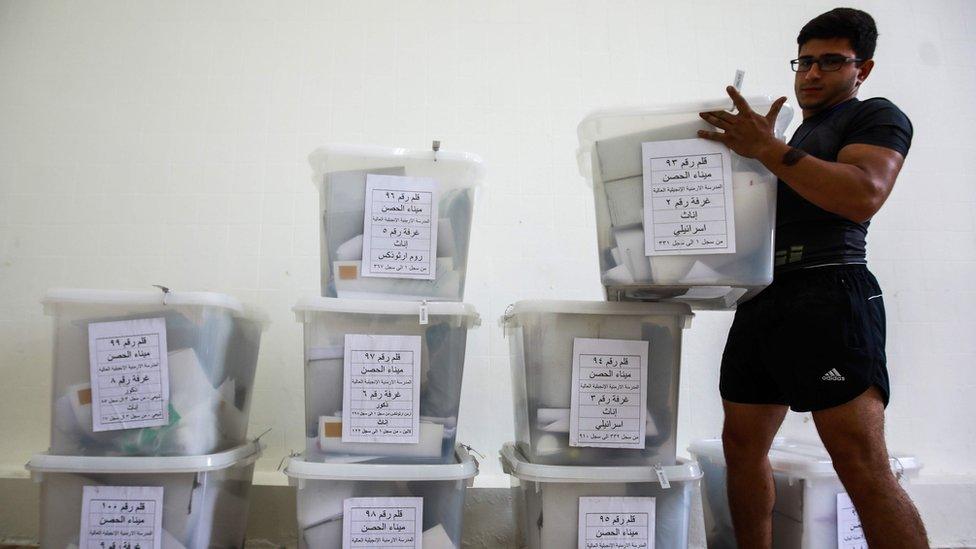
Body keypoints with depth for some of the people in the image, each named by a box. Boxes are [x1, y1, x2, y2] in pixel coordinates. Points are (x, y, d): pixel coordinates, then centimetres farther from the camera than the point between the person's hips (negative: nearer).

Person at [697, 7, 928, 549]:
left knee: (864, 468, -11)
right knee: (742, 446, 9)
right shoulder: (794, 139, 28)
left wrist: (768, 149, -16)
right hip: (762, 299, 8)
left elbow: (864, 195, -14)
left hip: (827, 296, -8)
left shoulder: (877, 116, 6)